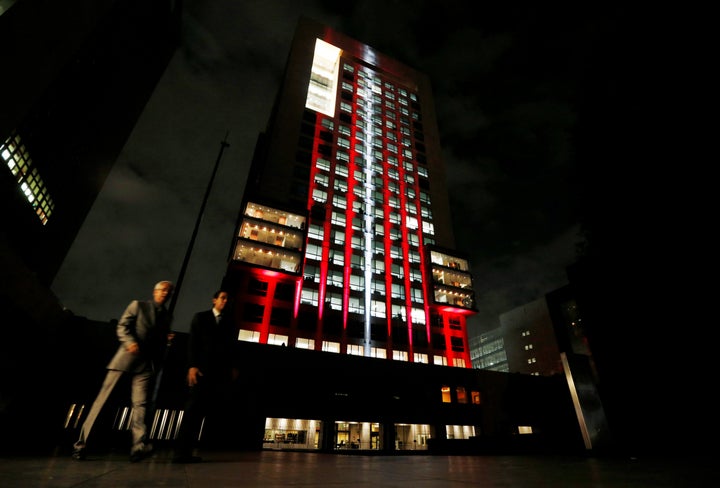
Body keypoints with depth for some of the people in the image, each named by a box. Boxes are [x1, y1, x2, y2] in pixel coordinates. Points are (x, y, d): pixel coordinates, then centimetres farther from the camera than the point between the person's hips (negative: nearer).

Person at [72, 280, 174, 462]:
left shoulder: (167, 317, 19)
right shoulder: (138, 305, 8)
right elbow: (122, 326, -1)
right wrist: (130, 341, -18)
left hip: (146, 364, 2)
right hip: (127, 357, -2)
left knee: (140, 403, -9)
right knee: (103, 399, 2)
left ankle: (139, 446, -19)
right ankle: (81, 443, 15)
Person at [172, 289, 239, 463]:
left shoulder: (229, 323, 18)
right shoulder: (201, 317, 10)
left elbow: (231, 347, 13)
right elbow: (192, 342, 0)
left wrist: (233, 367, 1)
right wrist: (192, 365, -11)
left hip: (219, 372, 3)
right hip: (201, 369, -3)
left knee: (200, 411, 1)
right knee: (193, 409, -6)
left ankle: (187, 451, 5)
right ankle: (181, 451, -2)